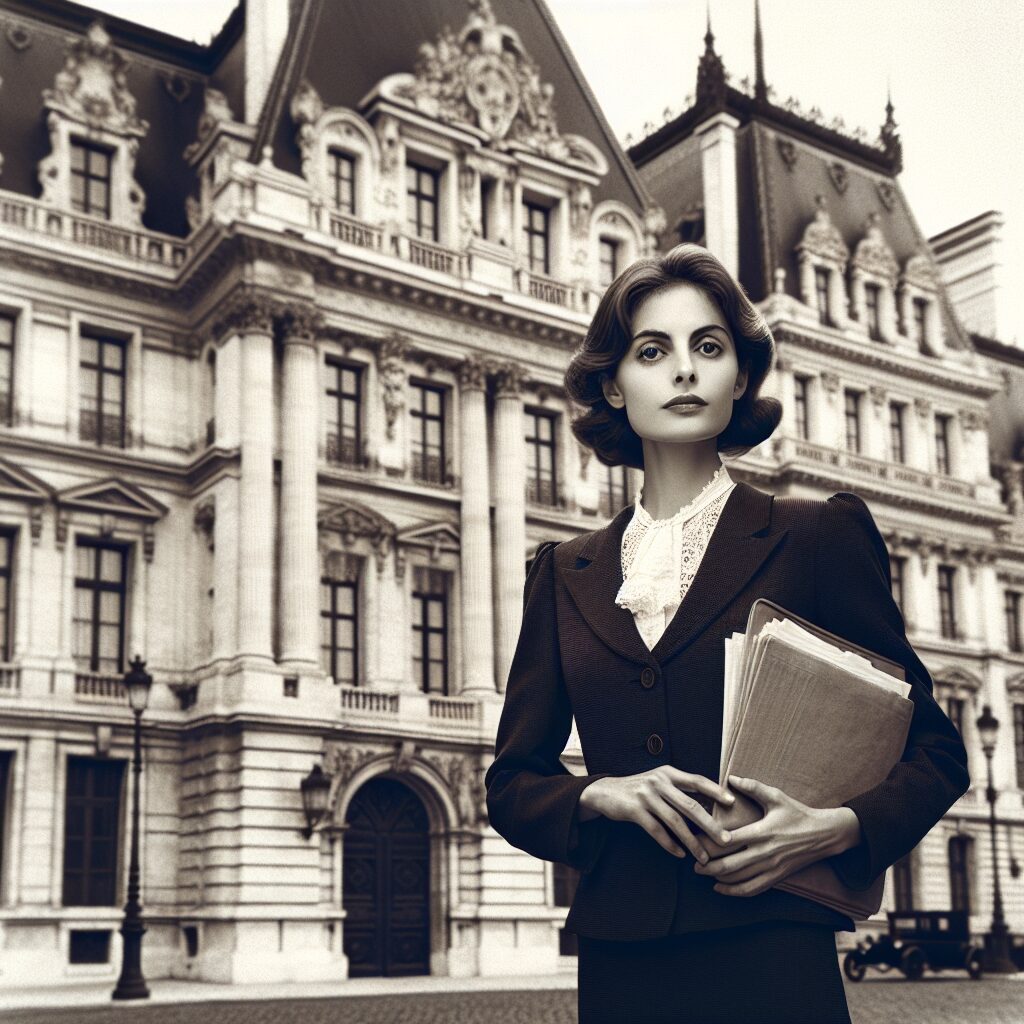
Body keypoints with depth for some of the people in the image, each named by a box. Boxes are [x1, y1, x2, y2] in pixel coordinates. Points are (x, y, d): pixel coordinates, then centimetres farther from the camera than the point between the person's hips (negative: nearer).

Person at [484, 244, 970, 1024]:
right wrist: (601, 797, -9)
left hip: (771, 962, -3)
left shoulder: (820, 537, 1)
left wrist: (838, 829, -14)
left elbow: (934, 749, 4)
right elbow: (511, 782, 11)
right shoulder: (565, 575, 9)